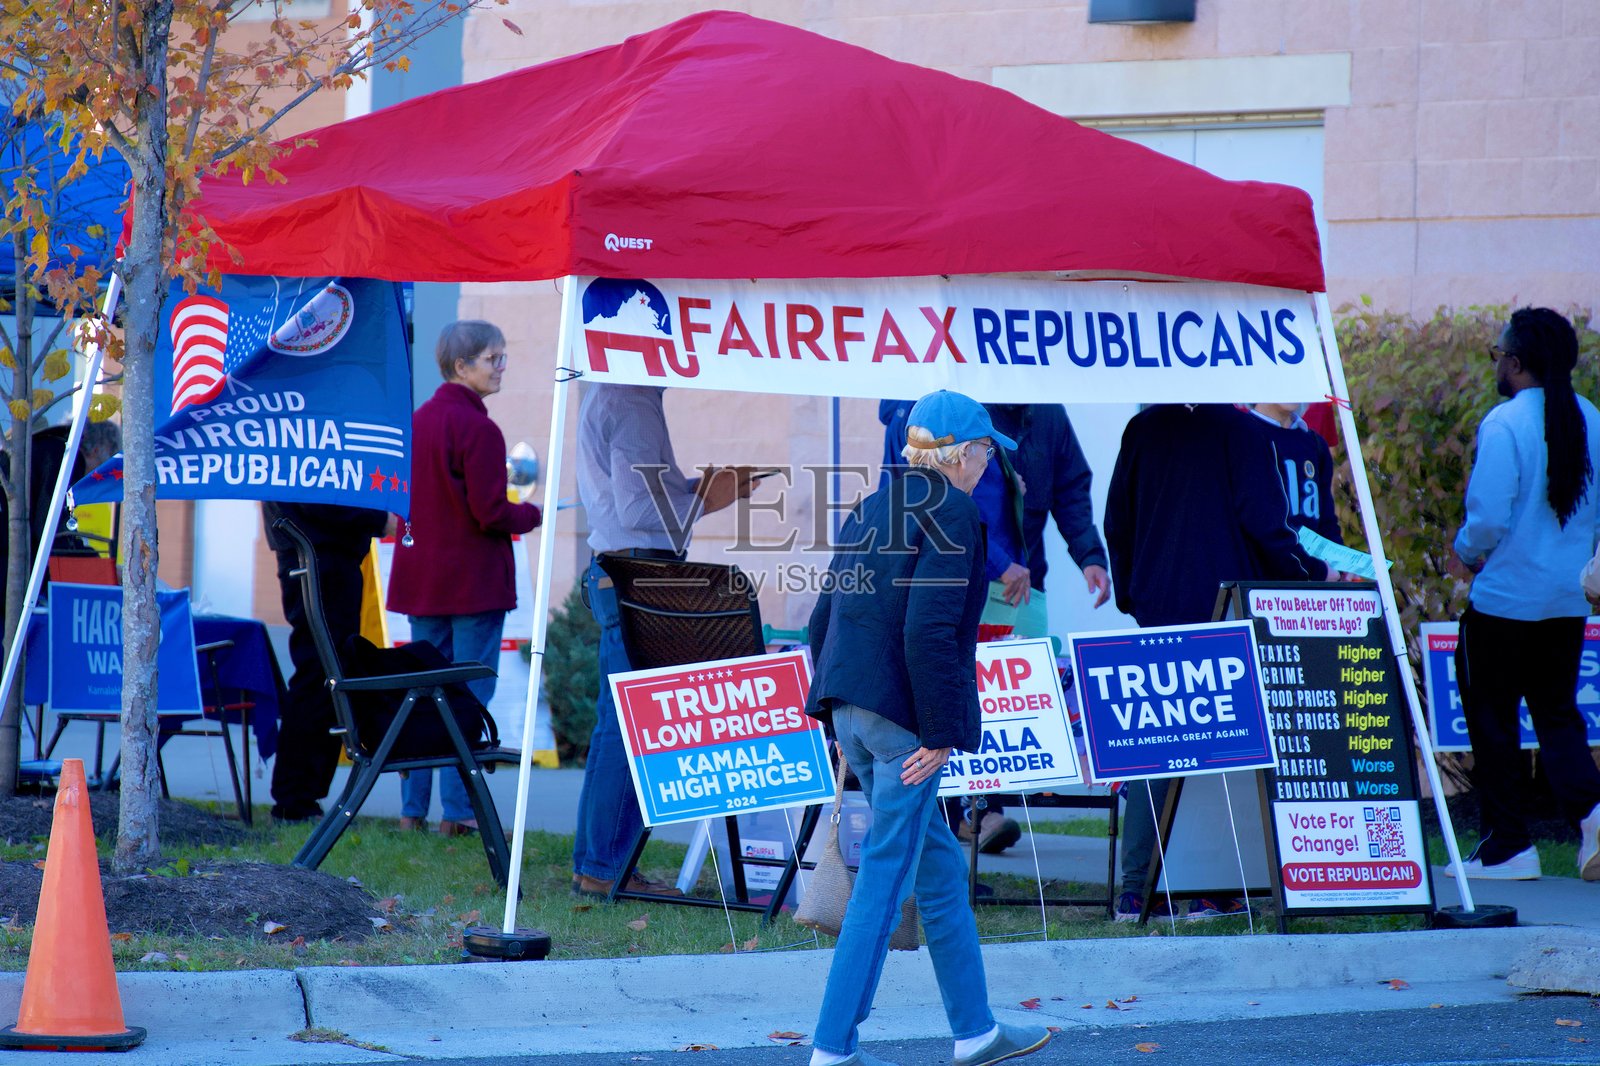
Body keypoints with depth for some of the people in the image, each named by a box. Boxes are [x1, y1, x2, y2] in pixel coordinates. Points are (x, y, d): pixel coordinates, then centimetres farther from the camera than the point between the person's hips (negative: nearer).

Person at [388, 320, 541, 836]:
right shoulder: (479, 430, -16)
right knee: (469, 695, -2)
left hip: (420, 576, 8)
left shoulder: (417, 421, 9)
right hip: (474, 579, -7)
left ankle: (412, 808, 13)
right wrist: (531, 514, 0)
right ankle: (458, 810, -3)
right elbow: (490, 513, -17)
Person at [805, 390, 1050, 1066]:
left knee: (939, 865, 17)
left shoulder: (868, 512, 15)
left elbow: (823, 620, 16)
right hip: (904, 717, -9)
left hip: (851, 710, 9)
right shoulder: (952, 515, -10)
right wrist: (940, 732, -17)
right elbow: (930, 629, -20)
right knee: (884, 877, -5)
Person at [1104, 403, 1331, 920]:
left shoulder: (1143, 430, 8)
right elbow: (1263, 522, -11)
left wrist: (1130, 596, 21)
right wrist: (1313, 574, 2)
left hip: (1157, 611, 4)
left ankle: (1136, 891, 1)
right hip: (1226, 614, -4)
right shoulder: (1239, 430, -6)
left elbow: (1117, 523, 12)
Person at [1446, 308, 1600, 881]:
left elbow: (1488, 516, -19)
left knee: (1491, 716, 7)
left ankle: (1508, 845, 9)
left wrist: (1465, 553, 0)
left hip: (1506, 597, -6)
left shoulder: (1504, 424, -16)